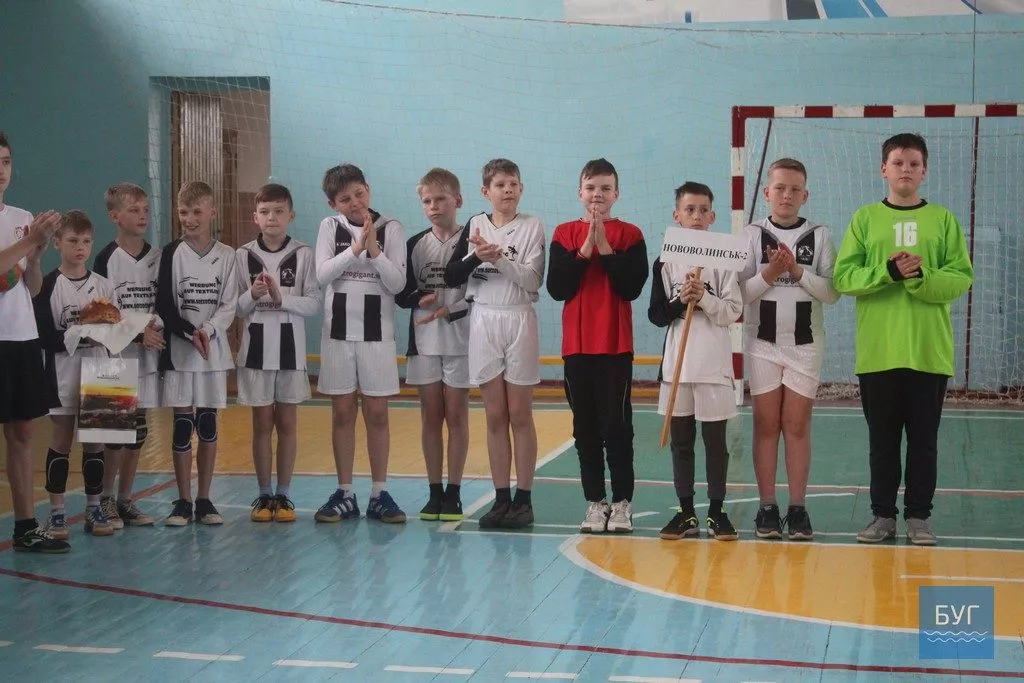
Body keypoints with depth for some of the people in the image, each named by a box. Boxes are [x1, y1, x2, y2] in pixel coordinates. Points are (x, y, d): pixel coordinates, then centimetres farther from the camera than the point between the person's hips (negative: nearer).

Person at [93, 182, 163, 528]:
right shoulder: (106, 259, -6)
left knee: (138, 432, 9)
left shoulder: (158, 256, 7)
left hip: (147, 355, 5)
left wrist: (156, 328, -9)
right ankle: (106, 501, 6)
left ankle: (125, 500, 19)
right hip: (115, 354, -5)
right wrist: (137, 334, -15)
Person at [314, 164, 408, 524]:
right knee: (342, 413, 5)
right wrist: (356, 248, -20)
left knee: (377, 413, 3)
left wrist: (375, 250, -20)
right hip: (338, 331, 1)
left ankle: (379, 494, 10)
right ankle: (345, 494, 12)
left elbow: (397, 283, -7)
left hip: (377, 332, -1)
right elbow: (321, 275, -10)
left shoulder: (390, 228, -1)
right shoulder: (330, 227, 3)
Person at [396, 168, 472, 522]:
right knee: (431, 416, 7)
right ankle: (435, 492, 13)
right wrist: (422, 300, -13)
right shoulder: (416, 245, 7)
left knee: (456, 416, 2)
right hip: (424, 342, 3)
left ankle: (453, 493, 8)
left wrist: (450, 310, -19)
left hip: (459, 340, -3)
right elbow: (401, 295, 7)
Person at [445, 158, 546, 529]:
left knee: (519, 413, 1)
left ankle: (523, 498, 7)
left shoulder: (532, 226, -2)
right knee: (495, 415, 5)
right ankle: (501, 498, 10)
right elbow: (451, 277, -1)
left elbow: (532, 279, -11)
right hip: (483, 321, 2)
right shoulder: (475, 226, 5)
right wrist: (477, 256, -18)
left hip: (519, 321, -2)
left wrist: (498, 257, -22)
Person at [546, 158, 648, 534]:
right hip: (576, 344, 2)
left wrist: (604, 246, -14)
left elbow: (632, 287, -11)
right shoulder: (565, 234, 6)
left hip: (616, 344, -2)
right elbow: (557, 288, -5)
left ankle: (622, 502, 7)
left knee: (617, 425, -2)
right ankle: (595, 502, 14)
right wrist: (585, 249, -12)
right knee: (585, 427, 6)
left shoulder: (630, 235, 0)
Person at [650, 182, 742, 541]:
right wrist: (680, 301, -15)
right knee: (681, 440, 6)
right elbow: (656, 314, 2)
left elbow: (733, 311, -5)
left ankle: (717, 511, 12)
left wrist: (704, 297, -19)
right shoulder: (666, 262, 5)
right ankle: (686, 512, 13)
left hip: (714, 361, -2)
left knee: (715, 438, 4)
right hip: (677, 360, 2)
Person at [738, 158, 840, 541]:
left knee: (797, 426, 2)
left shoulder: (819, 236, 3)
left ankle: (797, 508, 6)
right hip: (763, 342, 0)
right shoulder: (752, 235, 2)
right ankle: (767, 508, 8)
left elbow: (832, 292, -4)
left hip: (805, 343, 0)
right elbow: (740, 292, -3)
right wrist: (769, 273, -18)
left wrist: (798, 271, -16)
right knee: (766, 424, 4)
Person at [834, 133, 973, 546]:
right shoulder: (865, 219, 6)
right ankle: (883, 515, 15)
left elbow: (962, 278, -2)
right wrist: (887, 272, -18)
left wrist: (921, 278, -19)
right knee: (882, 440, 7)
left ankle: (919, 516, 13)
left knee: (924, 440, 5)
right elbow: (843, 277, -3)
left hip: (929, 352, 0)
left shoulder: (944, 220, 5)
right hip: (878, 352, 0)